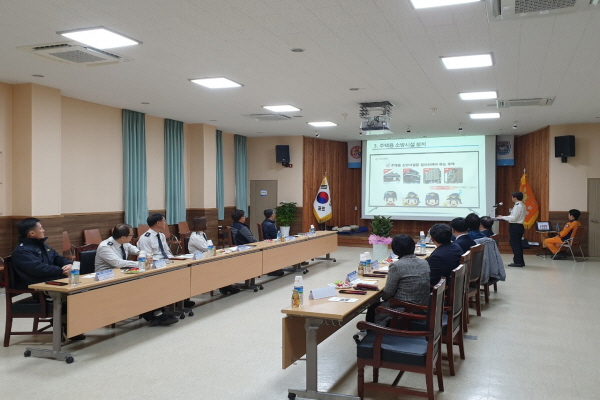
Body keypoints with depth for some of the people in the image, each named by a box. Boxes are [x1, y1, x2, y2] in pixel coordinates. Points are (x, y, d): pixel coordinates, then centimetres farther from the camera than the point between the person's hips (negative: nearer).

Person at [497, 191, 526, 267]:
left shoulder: (517, 206, -18)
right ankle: (520, 261, 23)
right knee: (518, 244, 16)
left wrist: (502, 217, -14)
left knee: (514, 244, -3)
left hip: (515, 227, -10)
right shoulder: (522, 205, 12)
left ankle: (517, 262, 1)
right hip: (519, 226, 10)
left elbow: (513, 218, -21)